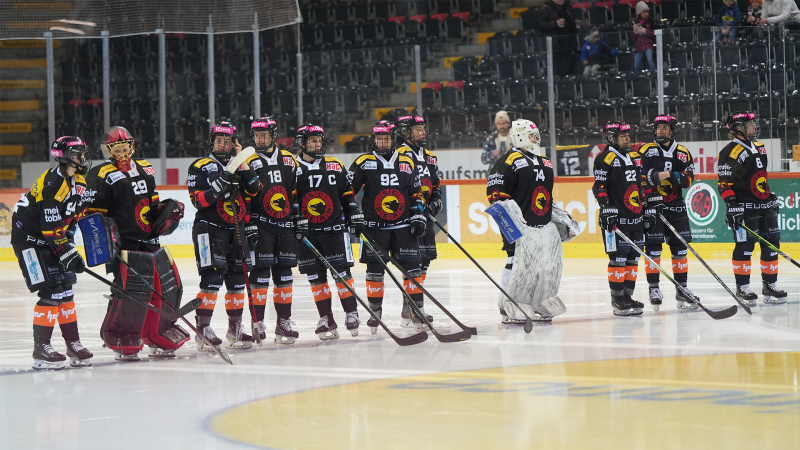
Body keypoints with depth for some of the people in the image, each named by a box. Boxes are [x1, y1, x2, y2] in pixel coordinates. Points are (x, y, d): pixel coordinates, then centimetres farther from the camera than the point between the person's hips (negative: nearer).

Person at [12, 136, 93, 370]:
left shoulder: (78, 181, 5)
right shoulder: (53, 184, -25)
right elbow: (51, 228, -26)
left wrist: (68, 244, 11)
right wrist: (69, 254, -24)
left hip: (52, 237, 9)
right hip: (29, 237, -9)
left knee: (66, 287, 8)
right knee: (51, 292, -14)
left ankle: (73, 344, 14)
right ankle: (41, 349, -9)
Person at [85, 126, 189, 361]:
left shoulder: (145, 170, 17)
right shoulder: (102, 176, -7)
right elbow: (93, 211, -9)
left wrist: (168, 210, 8)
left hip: (151, 242, 8)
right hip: (125, 244, -8)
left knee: (169, 286, 9)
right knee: (132, 292, -18)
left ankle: (159, 340, 23)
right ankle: (122, 343, -4)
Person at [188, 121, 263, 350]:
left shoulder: (239, 166, 16)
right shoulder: (200, 167, -1)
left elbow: (254, 190, 2)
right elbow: (197, 200, -9)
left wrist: (242, 161, -3)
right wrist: (216, 189, -26)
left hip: (236, 232, 6)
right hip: (209, 230, -6)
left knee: (237, 279, 10)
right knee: (212, 277, -16)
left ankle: (235, 328, 20)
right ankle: (203, 328, -16)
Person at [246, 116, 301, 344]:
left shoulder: (288, 159, 11)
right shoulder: (249, 162, -2)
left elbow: (296, 191, 16)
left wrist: (300, 218, 12)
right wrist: (246, 223, -16)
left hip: (285, 224, 4)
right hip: (260, 225, -4)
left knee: (284, 273, 7)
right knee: (260, 272, -7)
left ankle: (284, 323, 12)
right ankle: (258, 323, -3)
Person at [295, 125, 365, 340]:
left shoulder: (335, 165, 9)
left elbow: (347, 193, 15)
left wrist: (356, 216, 9)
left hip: (334, 228, 1)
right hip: (306, 232, -1)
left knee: (342, 271, -4)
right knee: (316, 277, 2)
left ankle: (351, 313, 4)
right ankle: (326, 319, 8)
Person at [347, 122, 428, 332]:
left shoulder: (407, 163, 8)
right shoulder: (363, 163, -1)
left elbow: (416, 193, 15)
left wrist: (418, 215, 5)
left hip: (403, 225, 2)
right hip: (374, 226, -2)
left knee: (412, 265, -2)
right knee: (374, 268, -1)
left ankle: (417, 309, 4)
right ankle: (375, 311, 8)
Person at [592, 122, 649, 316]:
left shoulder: (636, 157, 18)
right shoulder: (605, 158, -6)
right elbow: (599, 186, -9)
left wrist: (647, 208, 21)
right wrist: (606, 207, -18)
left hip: (636, 217, 8)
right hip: (616, 218, -8)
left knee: (633, 258, 8)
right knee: (618, 258, -8)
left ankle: (627, 295, 15)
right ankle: (617, 300, -4)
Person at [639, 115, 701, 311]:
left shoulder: (683, 153, 9)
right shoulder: (645, 151, 0)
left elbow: (688, 179, 0)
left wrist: (671, 176, -18)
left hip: (676, 205, 4)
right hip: (651, 205, -4)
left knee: (680, 247, 5)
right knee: (653, 247, -7)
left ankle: (682, 290, 11)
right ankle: (654, 288, 2)